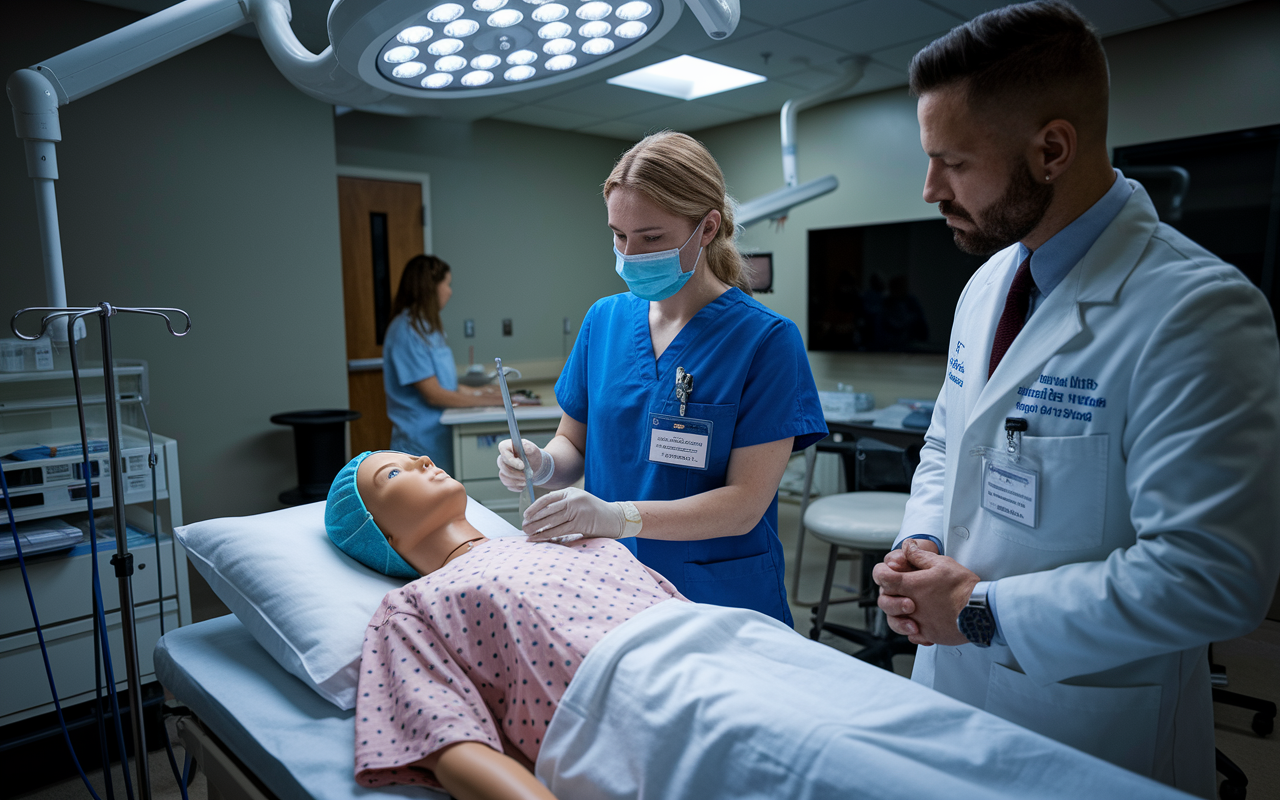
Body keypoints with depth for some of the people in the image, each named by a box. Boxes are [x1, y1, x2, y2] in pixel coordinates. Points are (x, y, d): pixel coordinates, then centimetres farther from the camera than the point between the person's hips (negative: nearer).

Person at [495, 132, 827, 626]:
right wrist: (542, 463, -12)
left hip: (720, 603, -3)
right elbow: (574, 441, 10)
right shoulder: (603, 320, 3)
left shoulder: (766, 339, -13)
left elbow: (745, 504, -17)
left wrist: (620, 516, -28)